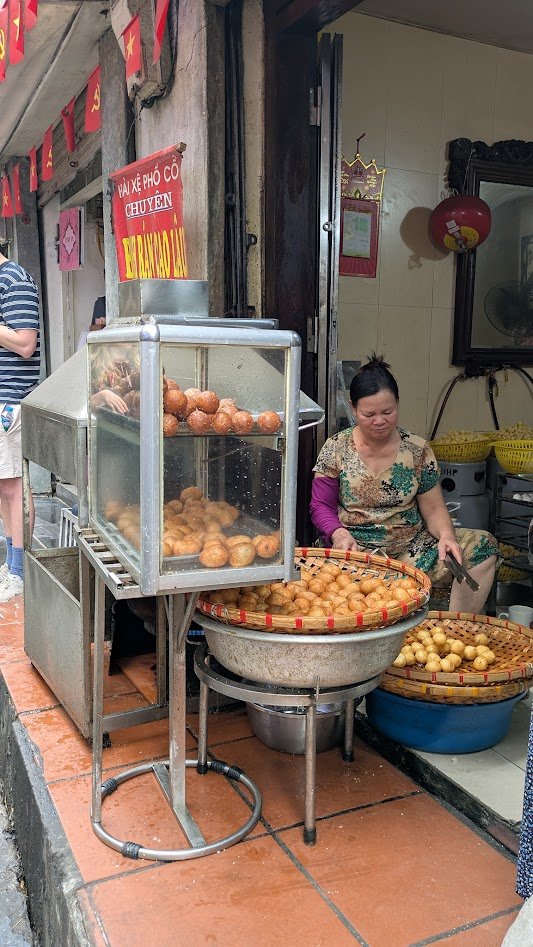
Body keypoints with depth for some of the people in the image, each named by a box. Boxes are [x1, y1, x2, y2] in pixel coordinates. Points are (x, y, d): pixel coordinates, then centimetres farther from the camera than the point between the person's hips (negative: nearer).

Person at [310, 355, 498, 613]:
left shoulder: (418, 450, 5)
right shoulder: (336, 449, 2)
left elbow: (434, 508, 7)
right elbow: (321, 506, 4)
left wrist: (445, 535, -14)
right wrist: (339, 533, -17)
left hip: (412, 547, 3)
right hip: (355, 548, -2)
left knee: (482, 545, -17)